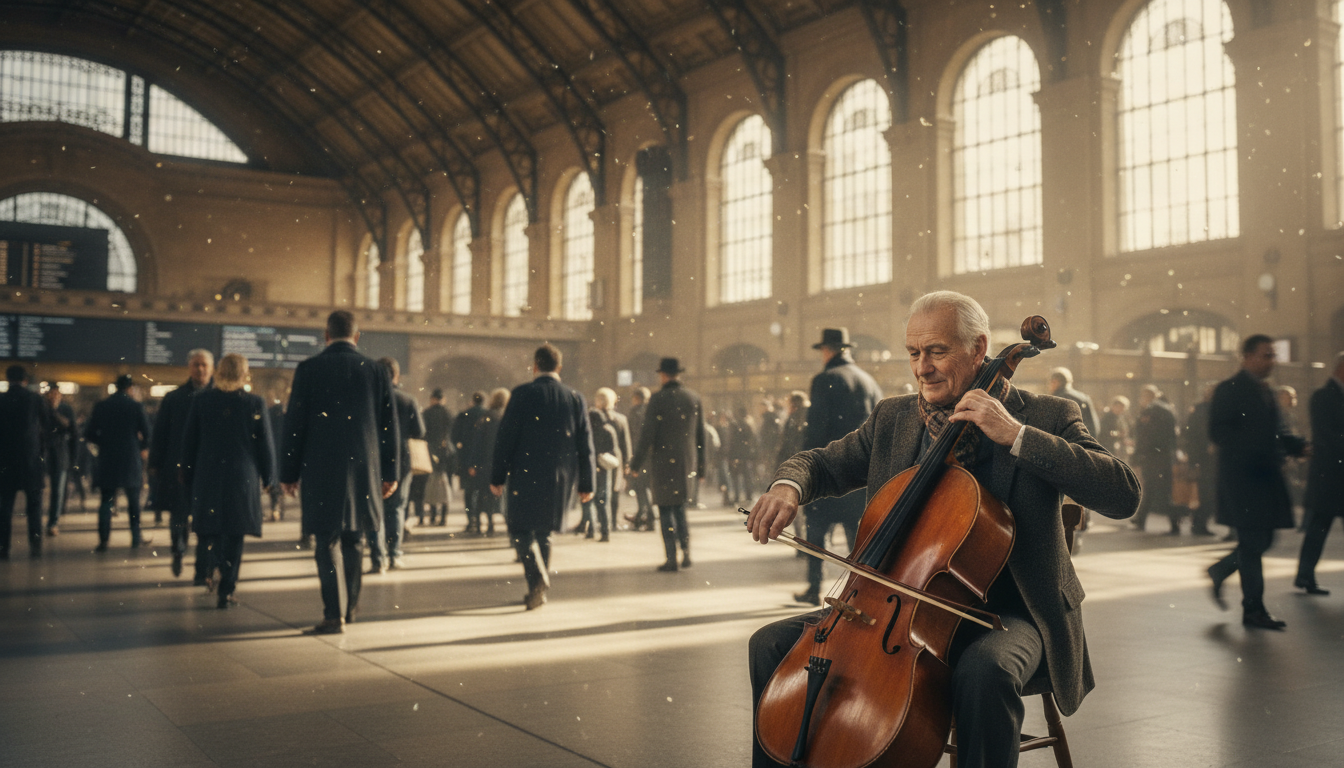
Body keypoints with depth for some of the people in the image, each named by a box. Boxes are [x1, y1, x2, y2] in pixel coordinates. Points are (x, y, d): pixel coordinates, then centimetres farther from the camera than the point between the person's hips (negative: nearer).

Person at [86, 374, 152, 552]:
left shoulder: (101, 406, 1)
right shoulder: (136, 407, -5)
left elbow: (89, 434, 2)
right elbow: (147, 433, -7)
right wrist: (144, 448, 13)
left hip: (107, 460, 1)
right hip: (131, 460, -1)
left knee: (106, 500, 5)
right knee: (133, 500, 11)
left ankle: (103, 540, -3)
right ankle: (136, 537, 16)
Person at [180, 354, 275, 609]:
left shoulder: (201, 399, -1)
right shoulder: (255, 404, -6)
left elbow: (189, 441, 5)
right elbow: (265, 444, -1)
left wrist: (188, 477, 14)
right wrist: (267, 477, 11)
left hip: (207, 478, 1)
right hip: (243, 479, -1)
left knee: (210, 531, 15)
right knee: (234, 536, 6)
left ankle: (216, 568, -8)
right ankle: (225, 590, 6)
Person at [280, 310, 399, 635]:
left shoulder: (309, 369, -3)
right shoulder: (377, 371, 2)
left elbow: (294, 424, -3)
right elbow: (389, 426, 4)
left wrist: (289, 472, 4)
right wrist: (390, 473, 10)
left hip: (320, 470, -2)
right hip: (363, 469, 3)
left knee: (327, 541, 1)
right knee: (353, 539, 18)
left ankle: (334, 615, -3)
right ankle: (351, 604, 27)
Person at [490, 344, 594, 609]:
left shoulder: (522, 394, -6)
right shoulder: (575, 399, 3)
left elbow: (505, 438, -7)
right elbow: (585, 445, 5)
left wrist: (497, 477, -1)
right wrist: (586, 483, 11)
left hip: (526, 477, -4)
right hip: (560, 479, 4)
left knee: (520, 531, 4)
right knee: (543, 532, 17)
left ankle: (538, 578, -20)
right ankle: (538, 591, 20)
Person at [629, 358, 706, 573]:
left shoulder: (657, 399, -11)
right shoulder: (694, 398, 4)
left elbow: (647, 434, -13)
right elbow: (701, 435, 8)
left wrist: (636, 464, -4)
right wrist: (700, 468, 15)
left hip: (663, 464, -4)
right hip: (687, 464, 4)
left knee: (666, 511, 4)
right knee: (680, 508, 19)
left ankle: (671, 559, 4)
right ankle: (686, 552, 9)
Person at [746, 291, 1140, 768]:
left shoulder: (1046, 418, -5)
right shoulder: (892, 418, 8)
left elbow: (1123, 496, -17)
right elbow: (823, 464, 15)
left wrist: (1017, 435, -23)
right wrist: (787, 486, -11)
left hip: (1003, 612, -4)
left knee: (985, 671, -39)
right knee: (772, 644, -9)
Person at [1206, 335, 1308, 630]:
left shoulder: (1265, 391, 18)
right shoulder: (1228, 390, -8)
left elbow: (1275, 431, 22)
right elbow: (1218, 432, -15)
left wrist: (1299, 445, 4)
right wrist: (1252, 446, -26)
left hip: (1267, 477, 8)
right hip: (1242, 476, -8)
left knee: (1263, 540, 11)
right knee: (1253, 542, -4)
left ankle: (1220, 571, 31)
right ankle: (1253, 610, 5)